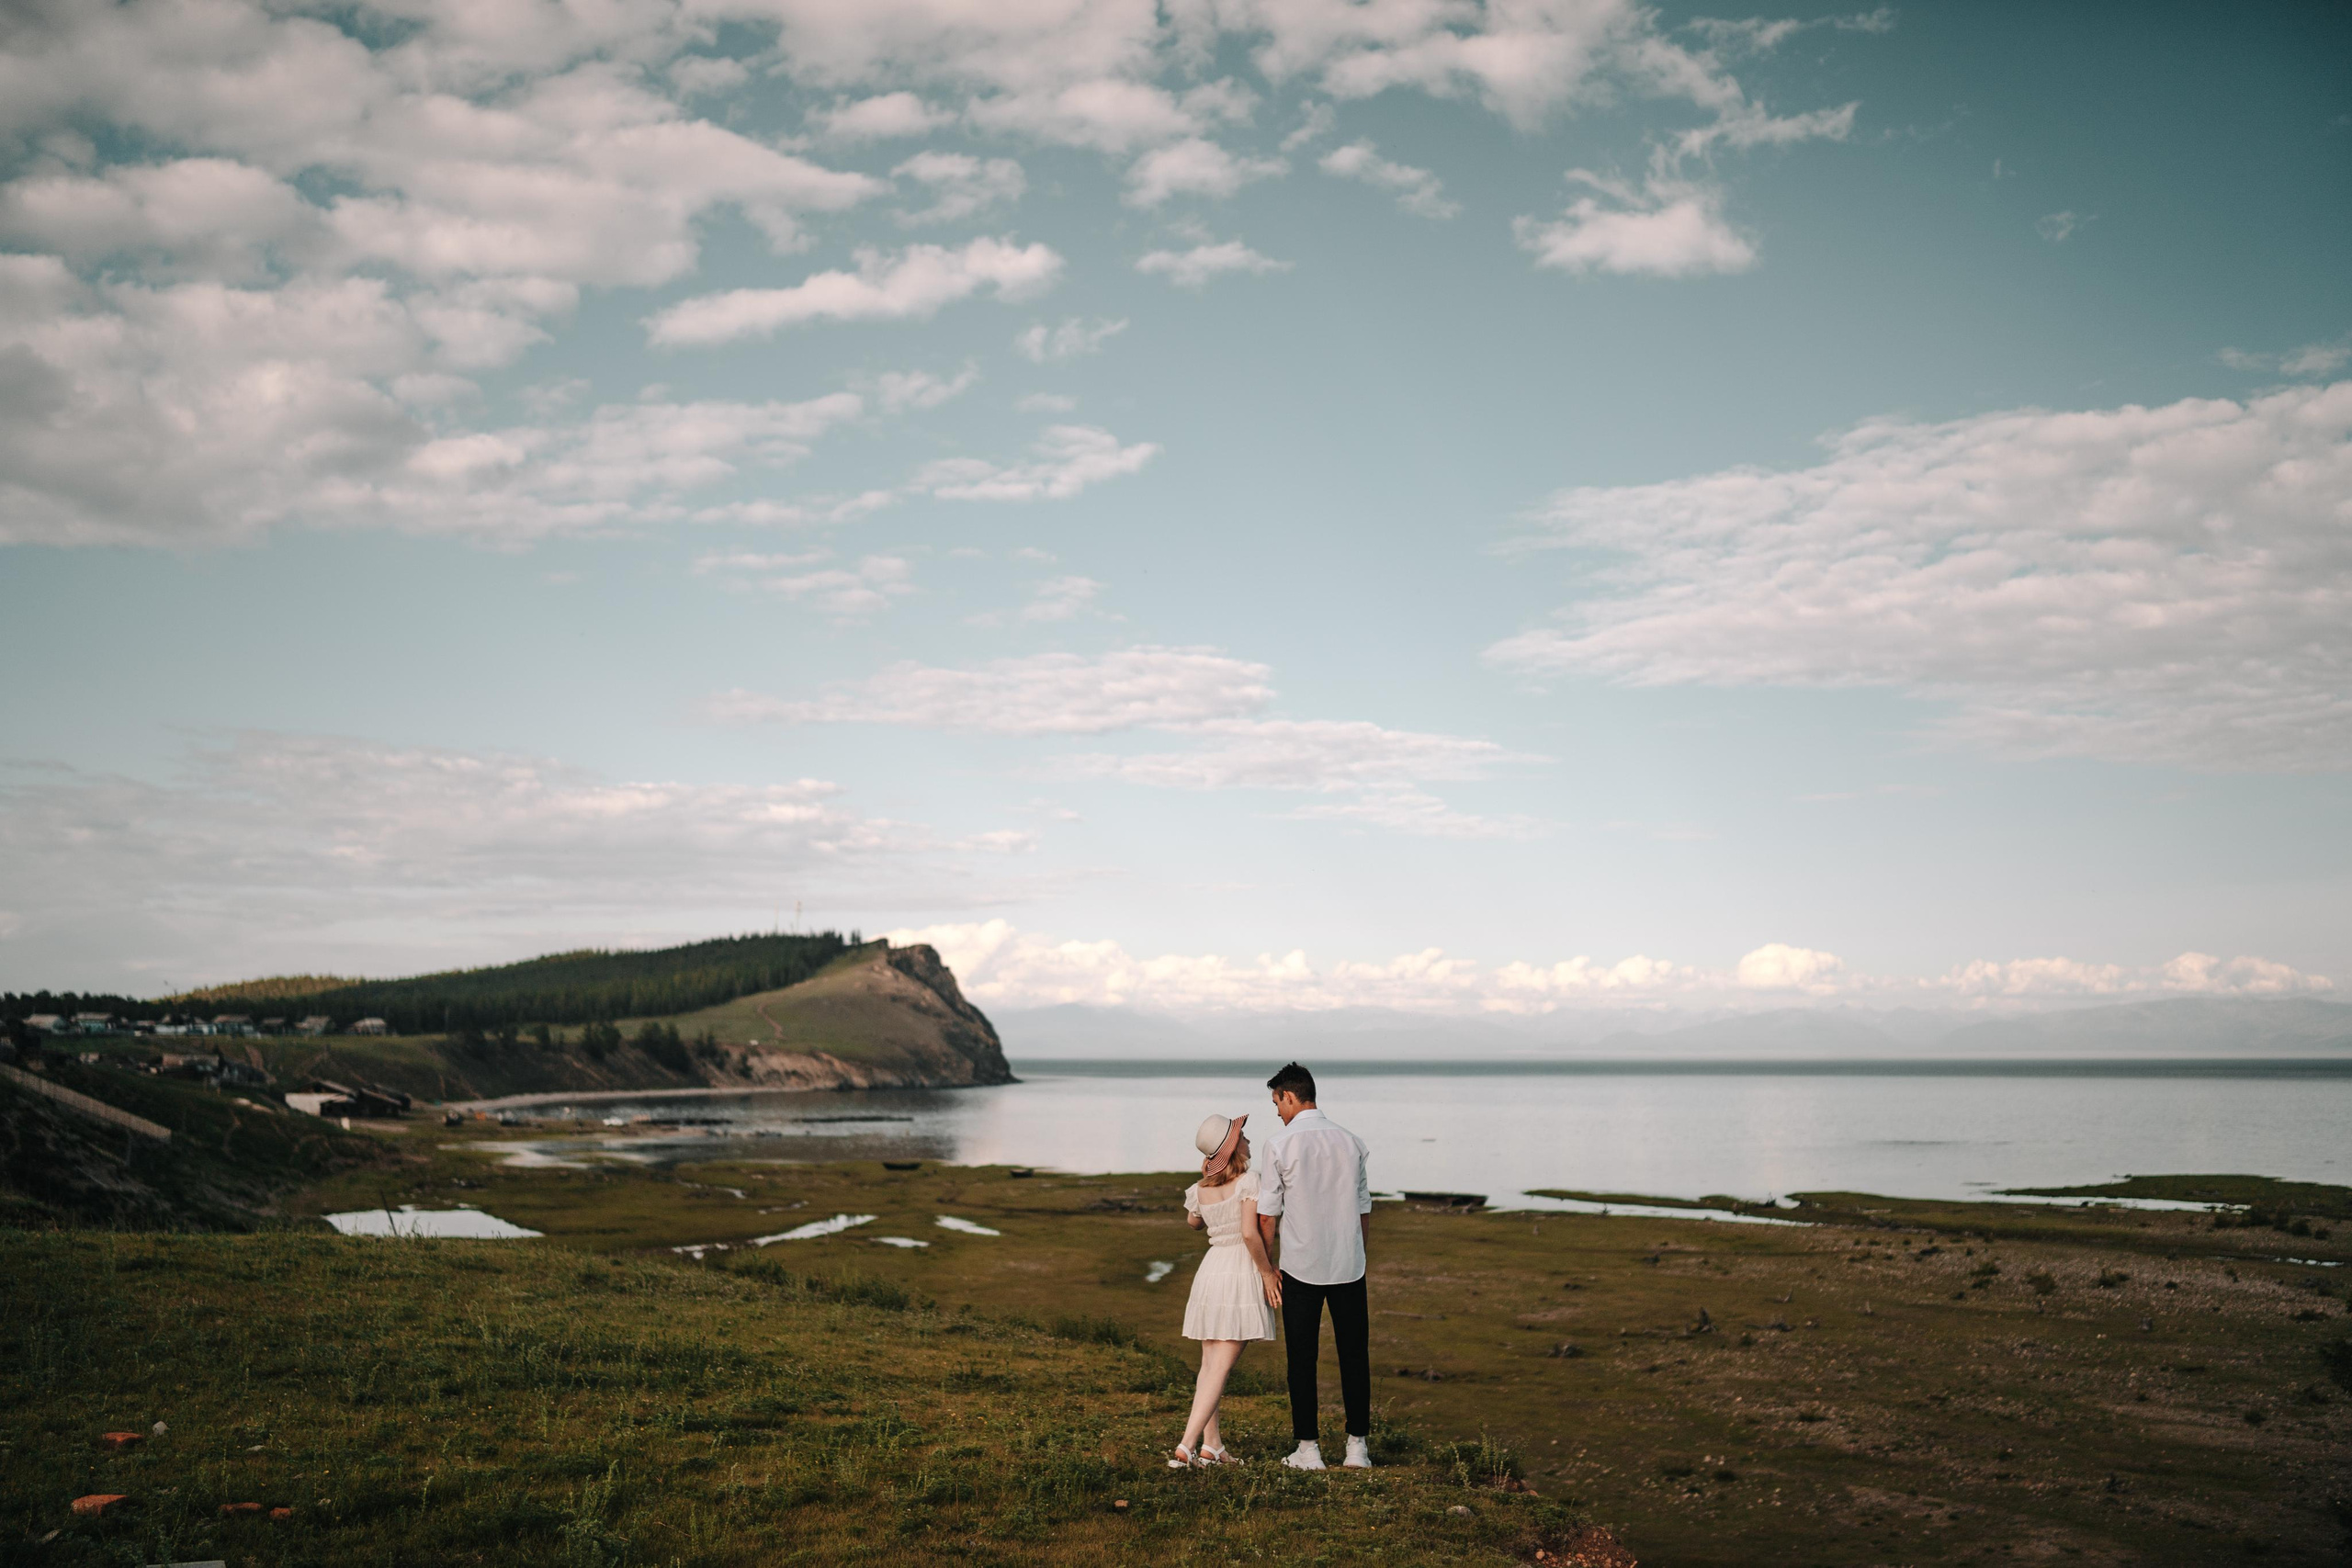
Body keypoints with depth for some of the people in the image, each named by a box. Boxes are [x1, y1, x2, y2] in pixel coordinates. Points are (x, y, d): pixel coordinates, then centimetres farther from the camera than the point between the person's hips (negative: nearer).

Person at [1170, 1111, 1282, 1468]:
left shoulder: (1200, 1189, 6)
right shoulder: (1248, 1181, -13)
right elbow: (1250, 1234, -21)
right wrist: (1267, 1273, -10)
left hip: (1210, 1269, 7)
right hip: (1241, 1273, -6)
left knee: (1209, 1364, 14)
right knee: (1219, 1369, -5)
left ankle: (1211, 1446, 20)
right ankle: (1187, 1446, -12)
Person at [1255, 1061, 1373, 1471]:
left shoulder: (1280, 1145, -7)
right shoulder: (1352, 1141, 4)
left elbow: (1267, 1217, -5)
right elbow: (1365, 1211, 9)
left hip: (1301, 1267, -3)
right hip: (1349, 1266, 3)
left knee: (1302, 1360, 5)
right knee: (1354, 1356, 9)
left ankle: (1308, 1450, 8)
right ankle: (1358, 1447, 12)